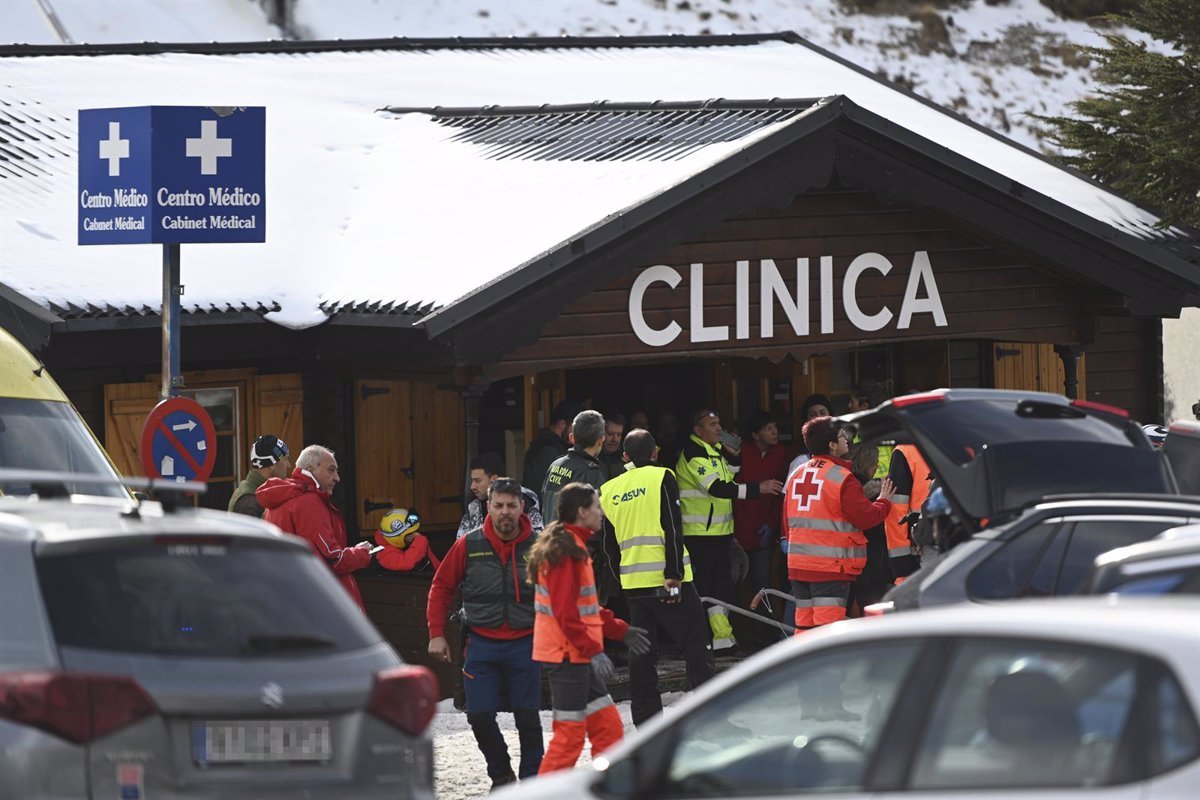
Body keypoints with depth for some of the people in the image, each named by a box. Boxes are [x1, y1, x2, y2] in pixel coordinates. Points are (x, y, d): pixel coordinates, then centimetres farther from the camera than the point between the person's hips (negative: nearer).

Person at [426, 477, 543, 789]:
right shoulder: (469, 546, -3)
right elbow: (441, 587, 6)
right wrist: (436, 634, 2)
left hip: (524, 644, -1)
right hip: (482, 643, 1)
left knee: (527, 717, 3)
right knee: (479, 715, -2)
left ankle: (531, 779, 17)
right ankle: (501, 775, 18)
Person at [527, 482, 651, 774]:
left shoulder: (574, 547, 17)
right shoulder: (565, 551, -16)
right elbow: (566, 612, -22)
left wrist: (621, 631, 24)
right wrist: (592, 650, -24)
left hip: (577, 655, 10)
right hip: (568, 655, -10)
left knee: (609, 727, 11)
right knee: (570, 733, -7)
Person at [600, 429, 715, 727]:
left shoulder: (609, 490, 12)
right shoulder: (661, 478, -4)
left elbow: (609, 545, 17)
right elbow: (673, 530, -12)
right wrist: (673, 576, -14)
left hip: (633, 583, 5)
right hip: (666, 578, -5)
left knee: (642, 652, 10)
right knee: (696, 645, 1)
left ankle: (646, 719, 8)